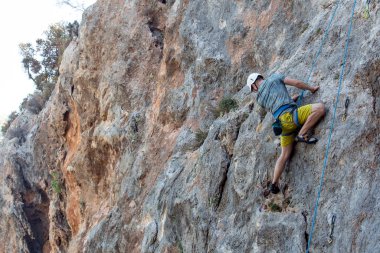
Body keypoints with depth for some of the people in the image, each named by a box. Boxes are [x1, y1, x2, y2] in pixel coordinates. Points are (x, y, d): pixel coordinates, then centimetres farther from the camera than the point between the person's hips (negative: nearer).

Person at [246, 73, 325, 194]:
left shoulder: (259, 98, 24)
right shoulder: (274, 77, 17)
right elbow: (296, 83, 9)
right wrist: (311, 88, 22)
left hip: (282, 123, 5)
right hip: (290, 114, -5)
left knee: (285, 154, 14)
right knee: (320, 107, -9)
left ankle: (274, 184, 10)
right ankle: (302, 134, -15)